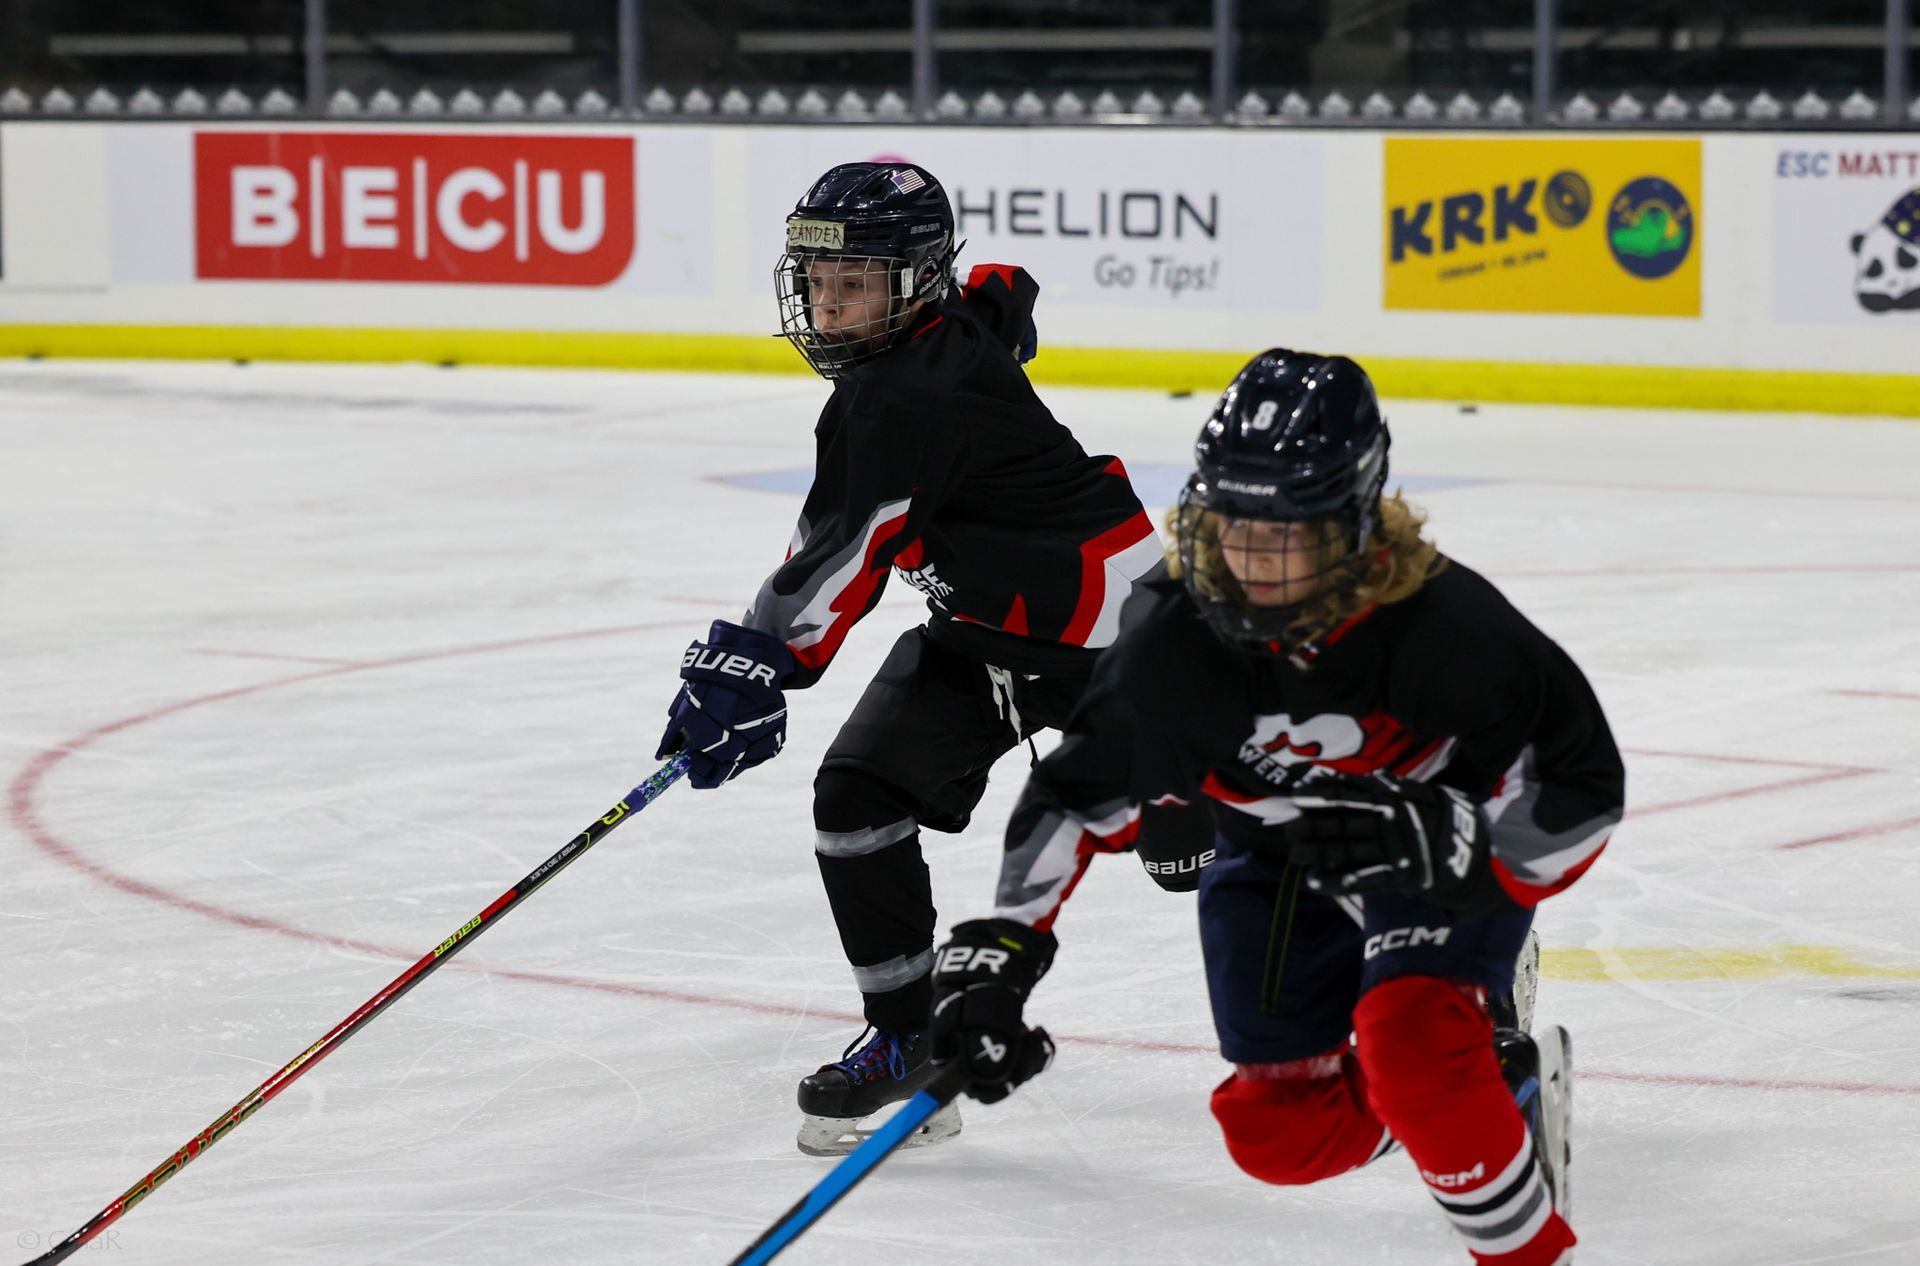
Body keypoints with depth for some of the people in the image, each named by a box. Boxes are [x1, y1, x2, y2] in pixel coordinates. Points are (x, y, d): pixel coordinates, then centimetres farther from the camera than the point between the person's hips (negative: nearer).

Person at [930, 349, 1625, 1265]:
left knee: (1409, 1043, -30)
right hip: (1277, 862, 4)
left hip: (1455, 855, -4)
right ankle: (1495, 1066, 31)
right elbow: (1077, 793, -11)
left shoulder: (1446, 628, -34)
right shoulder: (1175, 640, -25)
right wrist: (995, 950, -20)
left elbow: (1581, 787, -26)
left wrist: (1432, 836, -41)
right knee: (1281, 1134, 2)